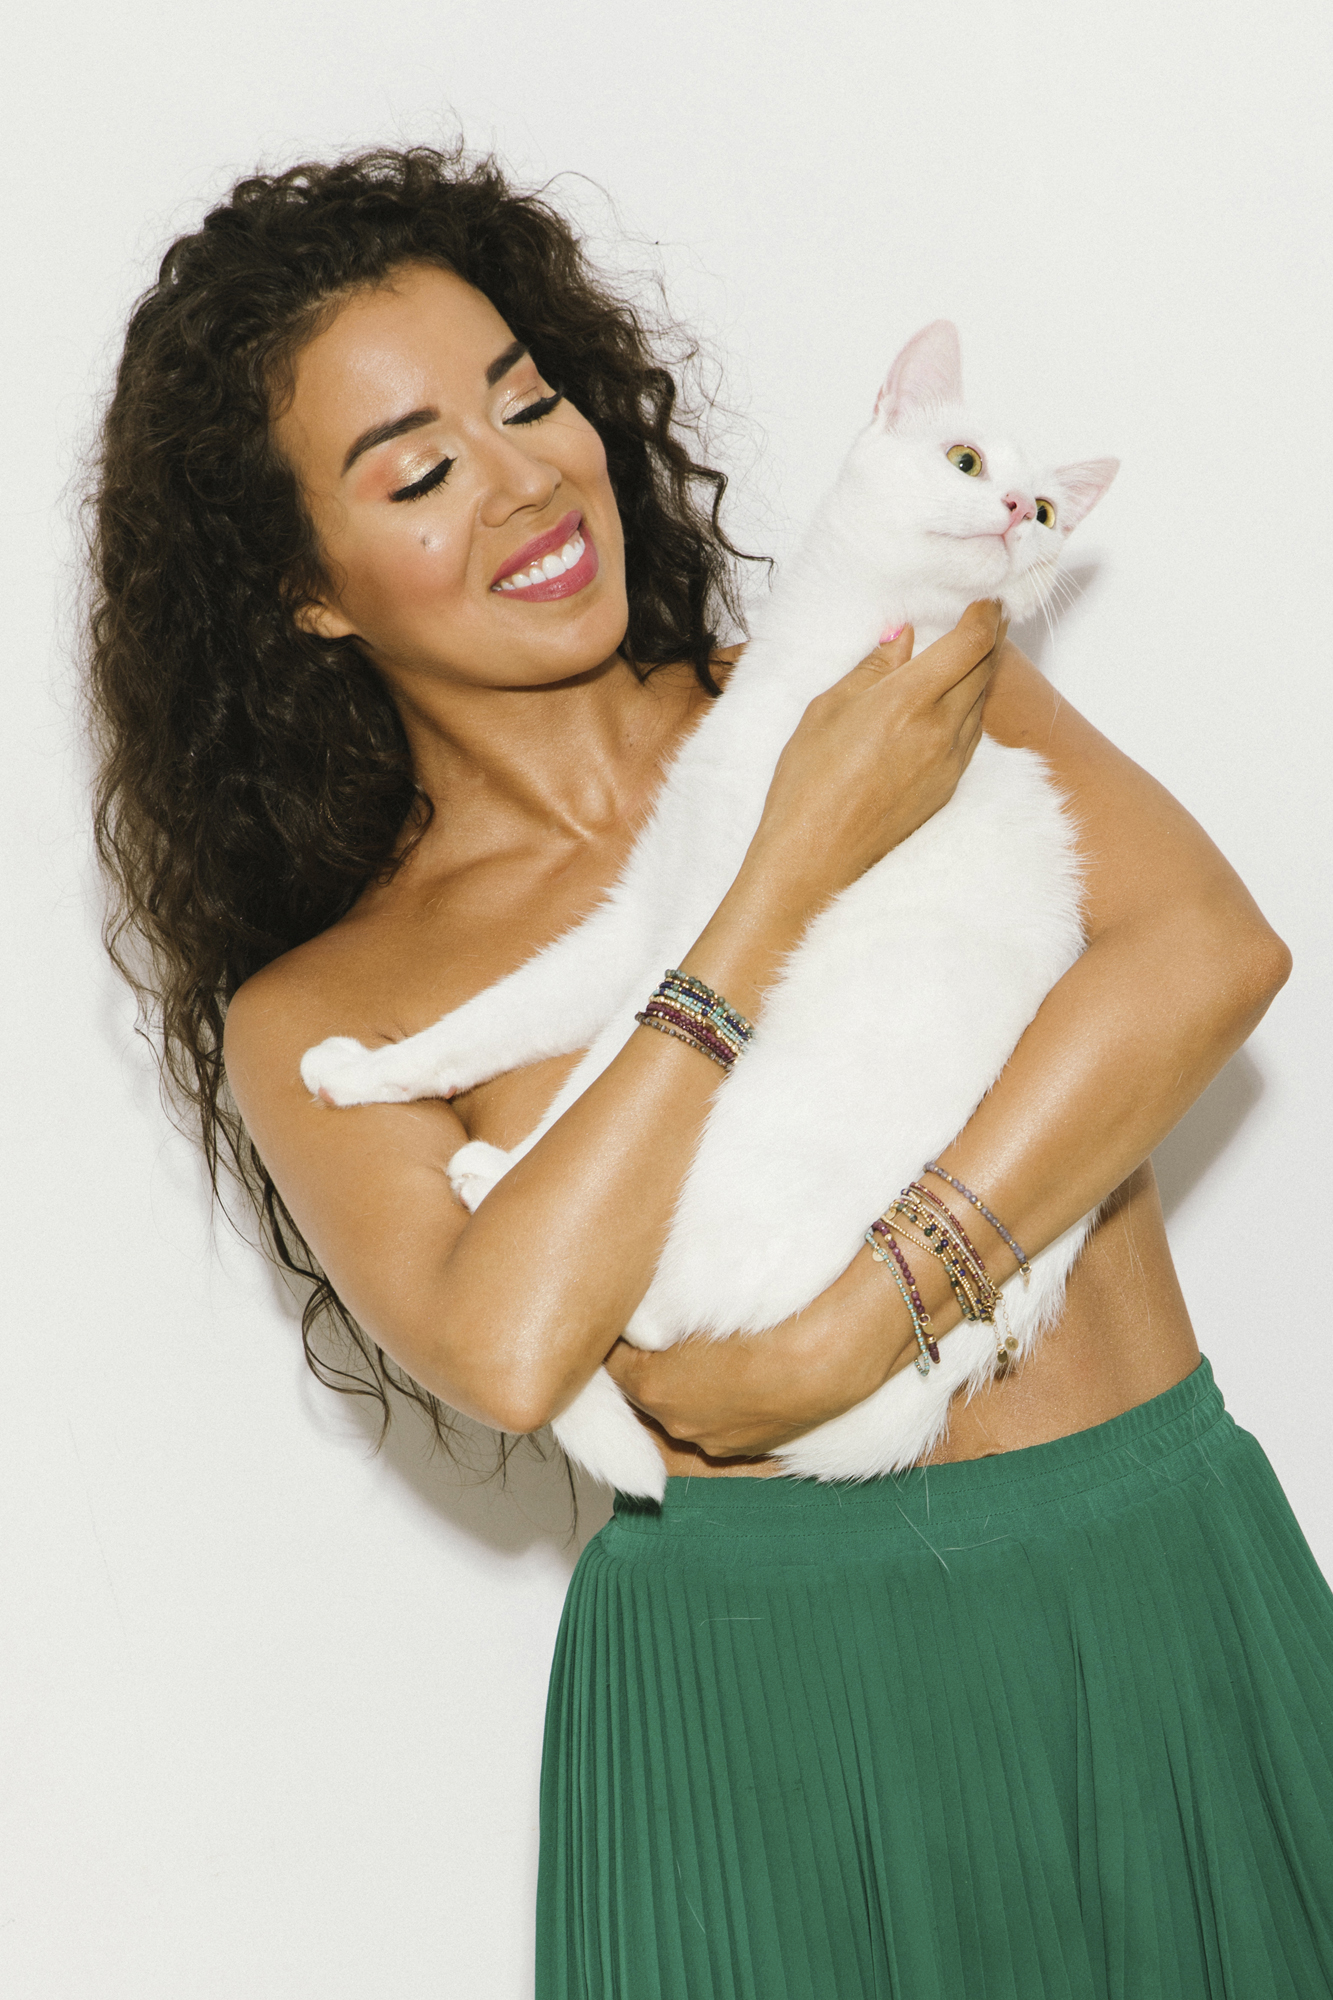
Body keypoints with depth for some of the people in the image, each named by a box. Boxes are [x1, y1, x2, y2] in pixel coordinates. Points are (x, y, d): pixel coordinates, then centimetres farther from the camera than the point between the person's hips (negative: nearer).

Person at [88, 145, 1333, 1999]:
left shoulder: (882, 661, 3)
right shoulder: (317, 1014, 0)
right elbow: (506, 1349, -18)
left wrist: (852, 1331, -18)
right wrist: (800, 865, -16)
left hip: (1165, 1586, 2)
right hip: (750, 1688, -1)